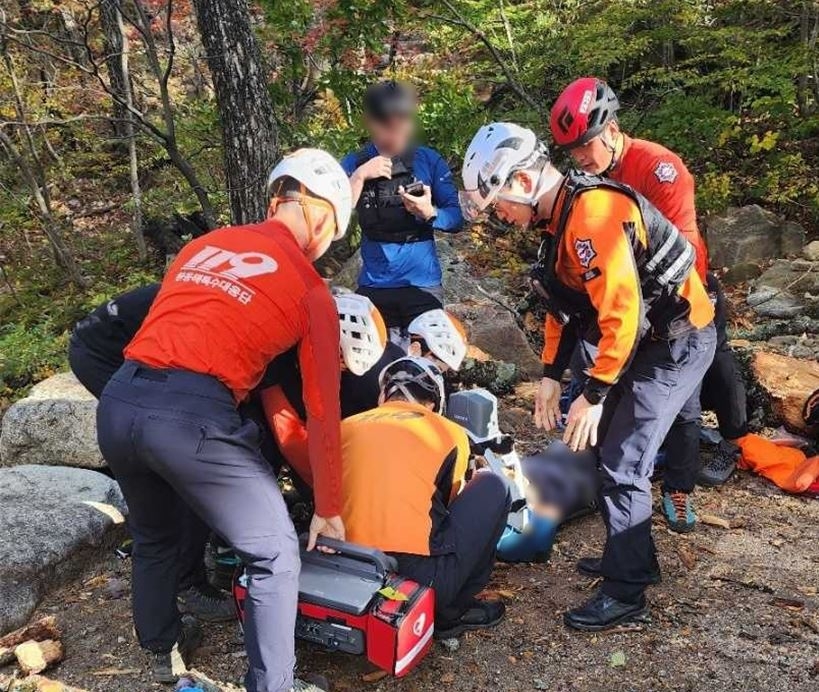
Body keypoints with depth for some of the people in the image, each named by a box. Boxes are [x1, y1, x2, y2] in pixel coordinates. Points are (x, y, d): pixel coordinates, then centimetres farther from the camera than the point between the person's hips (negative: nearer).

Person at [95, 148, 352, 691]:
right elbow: (323, 412, 7)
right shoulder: (310, 287, 4)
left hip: (116, 403, 7)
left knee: (155, 539, 32)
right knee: (275, 555, 13)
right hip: (194, 416, -7)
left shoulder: (204, 244, 19)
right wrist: (328, 509, 17)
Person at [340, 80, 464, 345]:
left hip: (422, 283, -1)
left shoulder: (429, 160, -1)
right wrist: (359, 177, -20)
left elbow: (457, 217, -3)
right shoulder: (354, 163, 1)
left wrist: (429, 213, -22)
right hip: (373, 285, 1)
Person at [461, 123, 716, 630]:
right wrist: (551, 375, 9)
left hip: (677, 341, -10)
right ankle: (633, 557, 30)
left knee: (621, 464, -8)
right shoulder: (561, 214, 6)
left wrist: (594, 396, -24)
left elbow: (623, 312, -29)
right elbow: (565, 300, 13)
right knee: (609, 444, 15)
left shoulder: (595, 213, -26)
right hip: (656, 336, 10)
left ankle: (626, 593, 5)